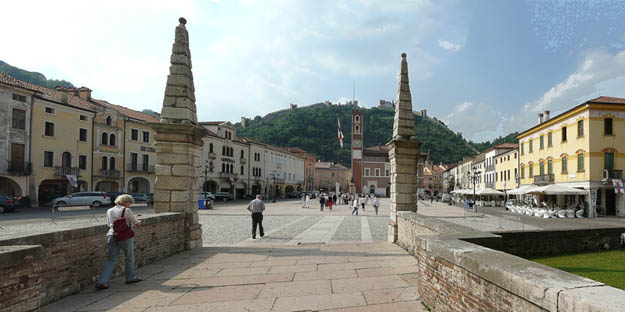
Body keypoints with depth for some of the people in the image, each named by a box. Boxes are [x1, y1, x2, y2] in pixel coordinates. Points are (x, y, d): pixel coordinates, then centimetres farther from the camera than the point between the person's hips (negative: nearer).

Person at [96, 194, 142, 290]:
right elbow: (136, 223, -2)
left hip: (112, 236, 5)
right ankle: (130, 278, 28)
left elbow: (109, 224, 17)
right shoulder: (127, 210, -8)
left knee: (111, 259, 11)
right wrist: (139, 223, 20)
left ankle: (101, 282, 0)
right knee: (129, 257, 14)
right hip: (125, 237, -5)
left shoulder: (109, 211, 9)